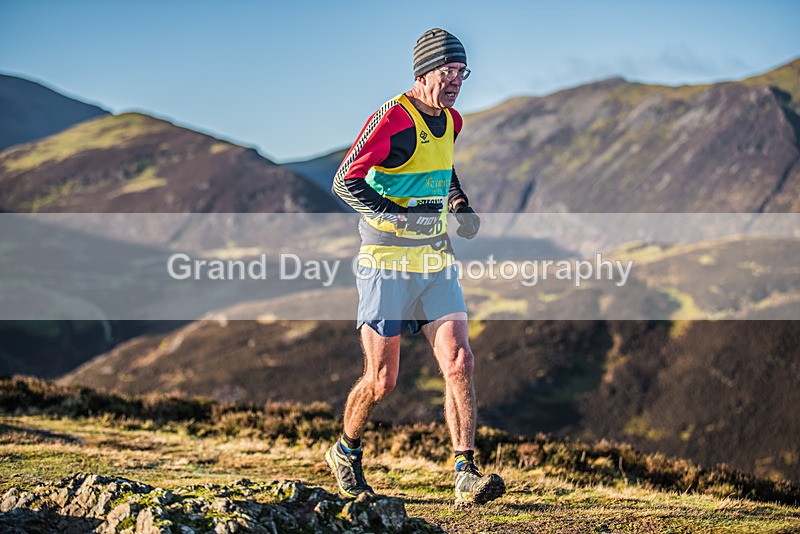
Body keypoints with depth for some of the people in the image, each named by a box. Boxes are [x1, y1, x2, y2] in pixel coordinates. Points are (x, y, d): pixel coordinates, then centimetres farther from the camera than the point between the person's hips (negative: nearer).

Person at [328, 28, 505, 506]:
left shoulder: (451, 122, 9)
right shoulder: (392, 117, -13)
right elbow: (344, 182, -15)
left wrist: (462, 207, 13)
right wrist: (398, 216, -26)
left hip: (437, 261, 6)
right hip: (387, 263, -6)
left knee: (459, 362, -9)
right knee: (382, 381, 0)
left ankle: (466, 476, -9)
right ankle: (346, 453, 27)